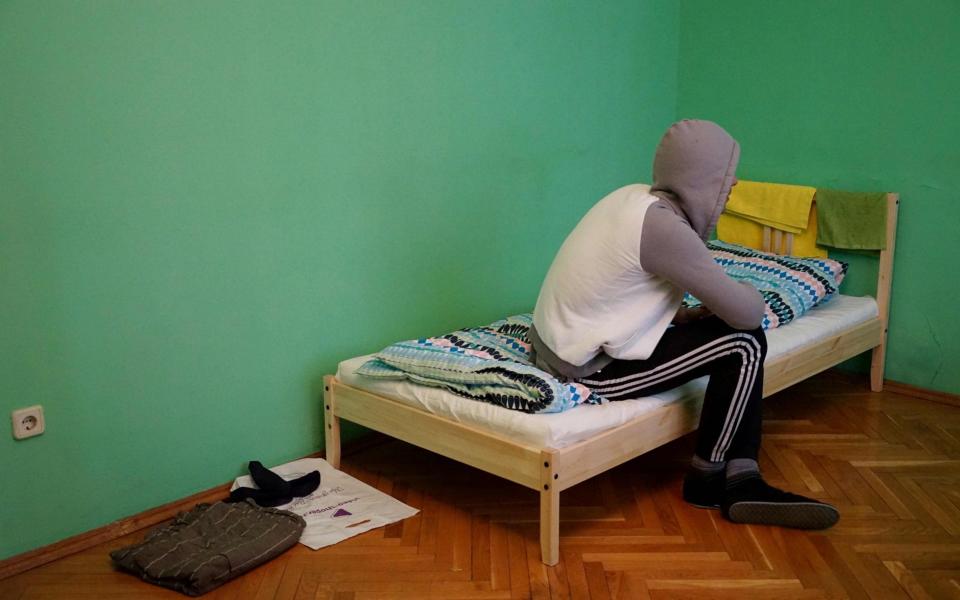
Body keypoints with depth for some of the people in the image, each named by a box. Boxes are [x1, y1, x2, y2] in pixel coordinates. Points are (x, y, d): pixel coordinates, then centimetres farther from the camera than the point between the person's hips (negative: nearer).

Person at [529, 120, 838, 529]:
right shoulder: (664, 226, -24)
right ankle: (705, 480, 8)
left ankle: (743, 482, 5)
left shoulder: (638, 197, 5)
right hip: (590, 366, -9)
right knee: (742, 345, -10)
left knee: (746, 340, 5)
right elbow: (747, 311, -18)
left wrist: (694, 312, 0)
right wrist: (749, 294, 5)